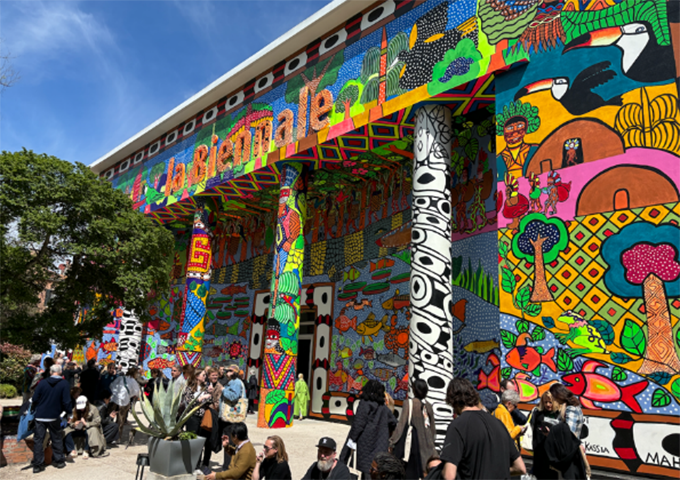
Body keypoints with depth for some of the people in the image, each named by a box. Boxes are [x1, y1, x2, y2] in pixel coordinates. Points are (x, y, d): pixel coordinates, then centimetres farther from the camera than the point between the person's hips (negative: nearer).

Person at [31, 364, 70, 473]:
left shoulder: (42, 383, -4)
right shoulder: (64, 384, -9)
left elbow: (34, 400, 0)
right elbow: (66, 401, -10)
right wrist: (67, 410, 8)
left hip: (40, 416, 1)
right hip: (54, 416, -1)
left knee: (38, 440, 9)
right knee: (57, 439, 14)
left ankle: (38, 464, 10)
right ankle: (59, 460, 21)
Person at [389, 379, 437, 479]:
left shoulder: (409, 403, -10)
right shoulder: (428, 406, 4)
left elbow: (402, 424, -11)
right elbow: (432, 428, 11)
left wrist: (392, 441, -5)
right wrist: (431, 440, 25)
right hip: (425, 442, 5)